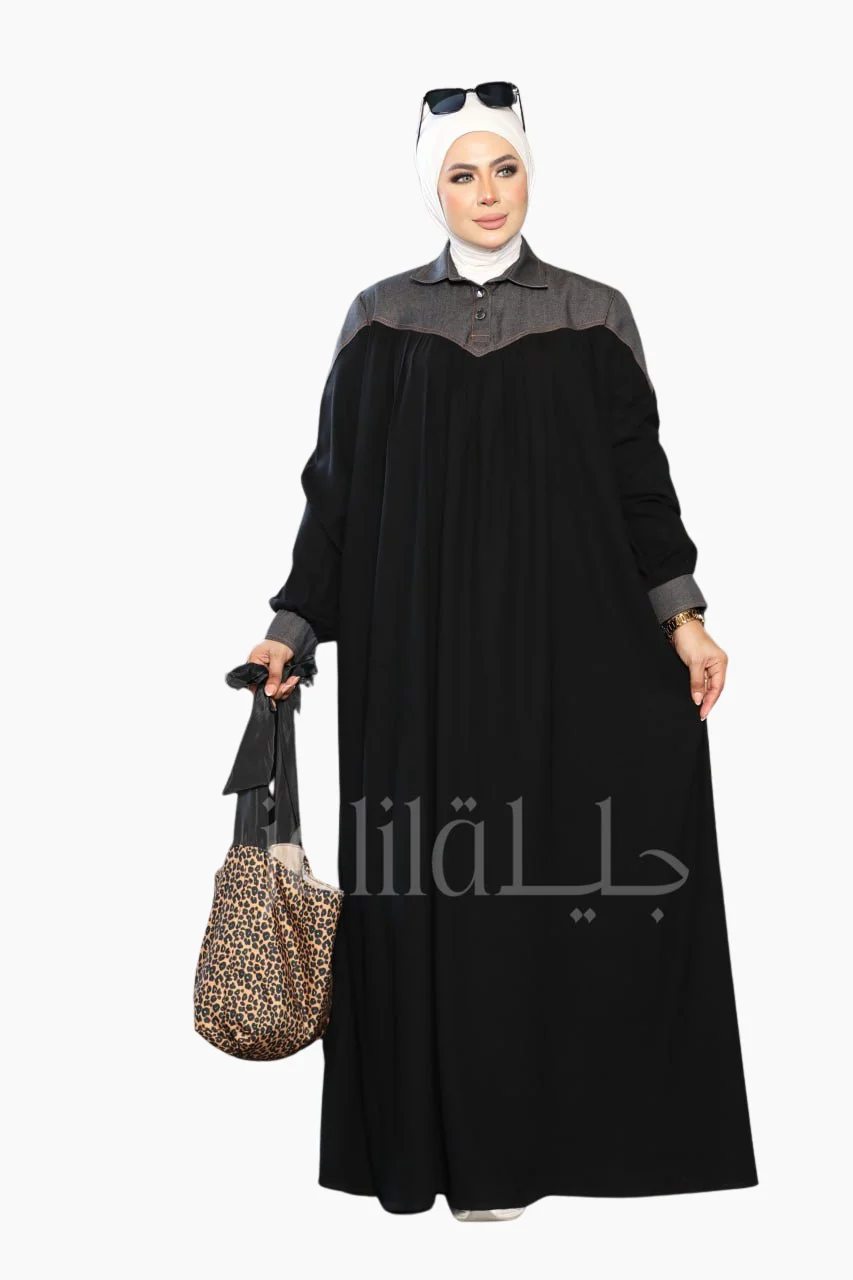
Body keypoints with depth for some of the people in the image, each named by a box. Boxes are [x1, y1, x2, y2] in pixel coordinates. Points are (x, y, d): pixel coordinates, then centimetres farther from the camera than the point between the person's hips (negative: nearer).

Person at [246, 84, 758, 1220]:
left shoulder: (593, 316, 5)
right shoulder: (382, 320, 6)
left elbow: (640, 478, 6)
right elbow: (336, 485, 8)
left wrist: (684, 616, -2)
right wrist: (293, 627, 5)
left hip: (565, 635, 0)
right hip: (421, 643, 0)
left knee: (554, 869, 0)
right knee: (433, 876, 1)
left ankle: (539, 1120, 15)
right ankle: (448, 1136, 13)